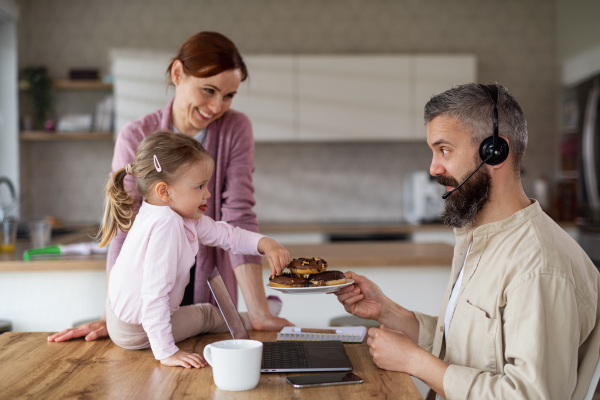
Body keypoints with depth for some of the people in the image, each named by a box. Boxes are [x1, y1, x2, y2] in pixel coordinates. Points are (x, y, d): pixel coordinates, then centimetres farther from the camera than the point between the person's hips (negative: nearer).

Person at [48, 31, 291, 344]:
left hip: (211, 297, 0)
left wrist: (260, 313, -22)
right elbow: (123, 232, -12)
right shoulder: (136, 137, -9)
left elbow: (239, 218, -14)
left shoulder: (236, 130, -7)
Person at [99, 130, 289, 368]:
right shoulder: (165, 224, -36)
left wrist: (265, 245, -8)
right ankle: (254, 321, 35)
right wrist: (165, 352, -37)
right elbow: (155, 292, -38)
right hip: (135, 331, -8)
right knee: (207, 315, 12)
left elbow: (225, 234, 8)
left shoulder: (183, 218, -4)